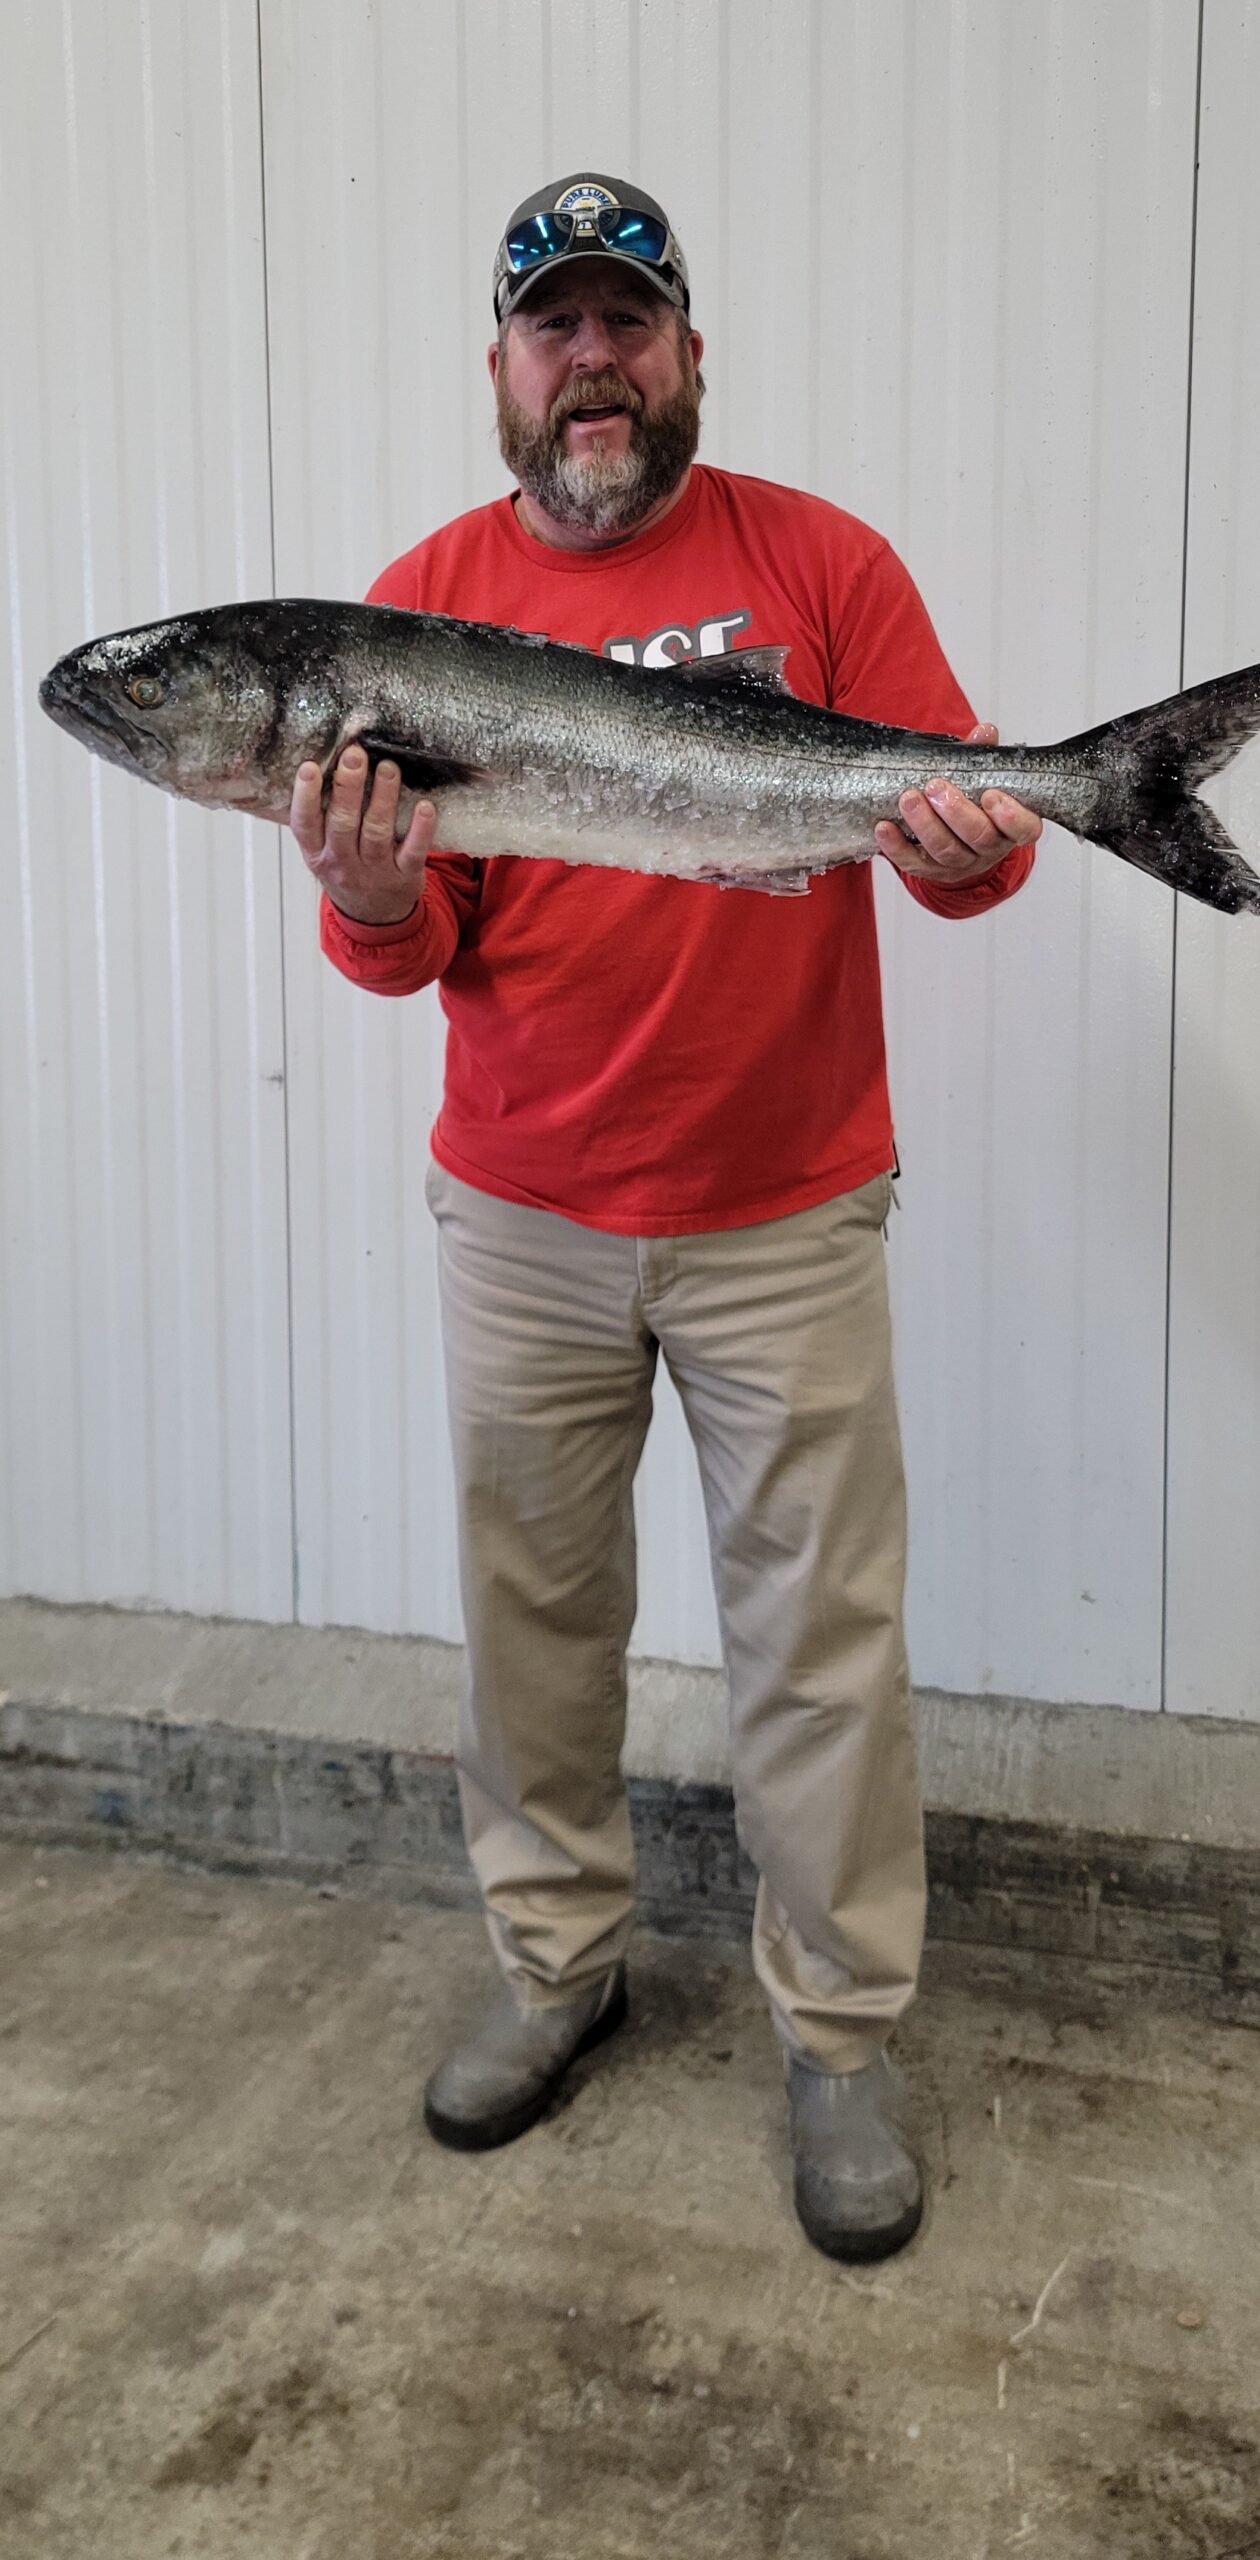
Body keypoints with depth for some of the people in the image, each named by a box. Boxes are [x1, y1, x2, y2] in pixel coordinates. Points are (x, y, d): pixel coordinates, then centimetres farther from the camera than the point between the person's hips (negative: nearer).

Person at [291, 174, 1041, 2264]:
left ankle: (840, 2034, 22)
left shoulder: (821, 561, 0)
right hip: (517, 1220, 2)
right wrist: (376, 905, -22)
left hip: (787, 1217, -2)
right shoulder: (427, 595, 4)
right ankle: (560, 1960, 34)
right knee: (535, 1608, 13)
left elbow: (958, 835, -3)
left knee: (821, 1631, 4)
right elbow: (411, 947, 0)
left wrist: (977, 850, -26)